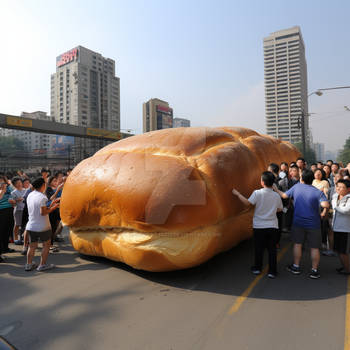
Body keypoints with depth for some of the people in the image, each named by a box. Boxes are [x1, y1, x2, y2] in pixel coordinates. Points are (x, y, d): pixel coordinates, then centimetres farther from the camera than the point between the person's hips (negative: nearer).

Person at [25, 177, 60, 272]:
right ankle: (42, 265, 11)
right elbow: (43, 212, -21)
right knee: (46, 244, 8)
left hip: (31, 226, 7)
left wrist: (50, 205, 13)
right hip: (42, 226, -7)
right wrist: (53, 207, -9)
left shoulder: (29, 196, 7)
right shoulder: (42, 197, -17)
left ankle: (29, 264, 23)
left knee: (32, 246, 17)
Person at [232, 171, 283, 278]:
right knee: (272, 249, 10)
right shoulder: (276, 196, -3)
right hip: (272, 226, 2)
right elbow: (279, 209, 8)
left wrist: (237, 194, -9)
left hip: (259, 226, -2)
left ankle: (257, 268, 26)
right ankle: (272, 271, 15)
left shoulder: (257, 193, -15)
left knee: (259, 248, 12)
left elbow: (248, 203, -19)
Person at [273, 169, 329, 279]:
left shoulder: (296, 187, -6)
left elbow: (284, 195, 4)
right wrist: (323, 213, -6)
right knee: (314, 248, 10)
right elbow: (326, 205, -27)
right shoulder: (318, 192, -12)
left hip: (298, 222, 2)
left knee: (297, 244, 15)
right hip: (313, 224, -1)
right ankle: (314, 271, 18)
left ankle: (296, 267, 23)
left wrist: (276, 190, 22)